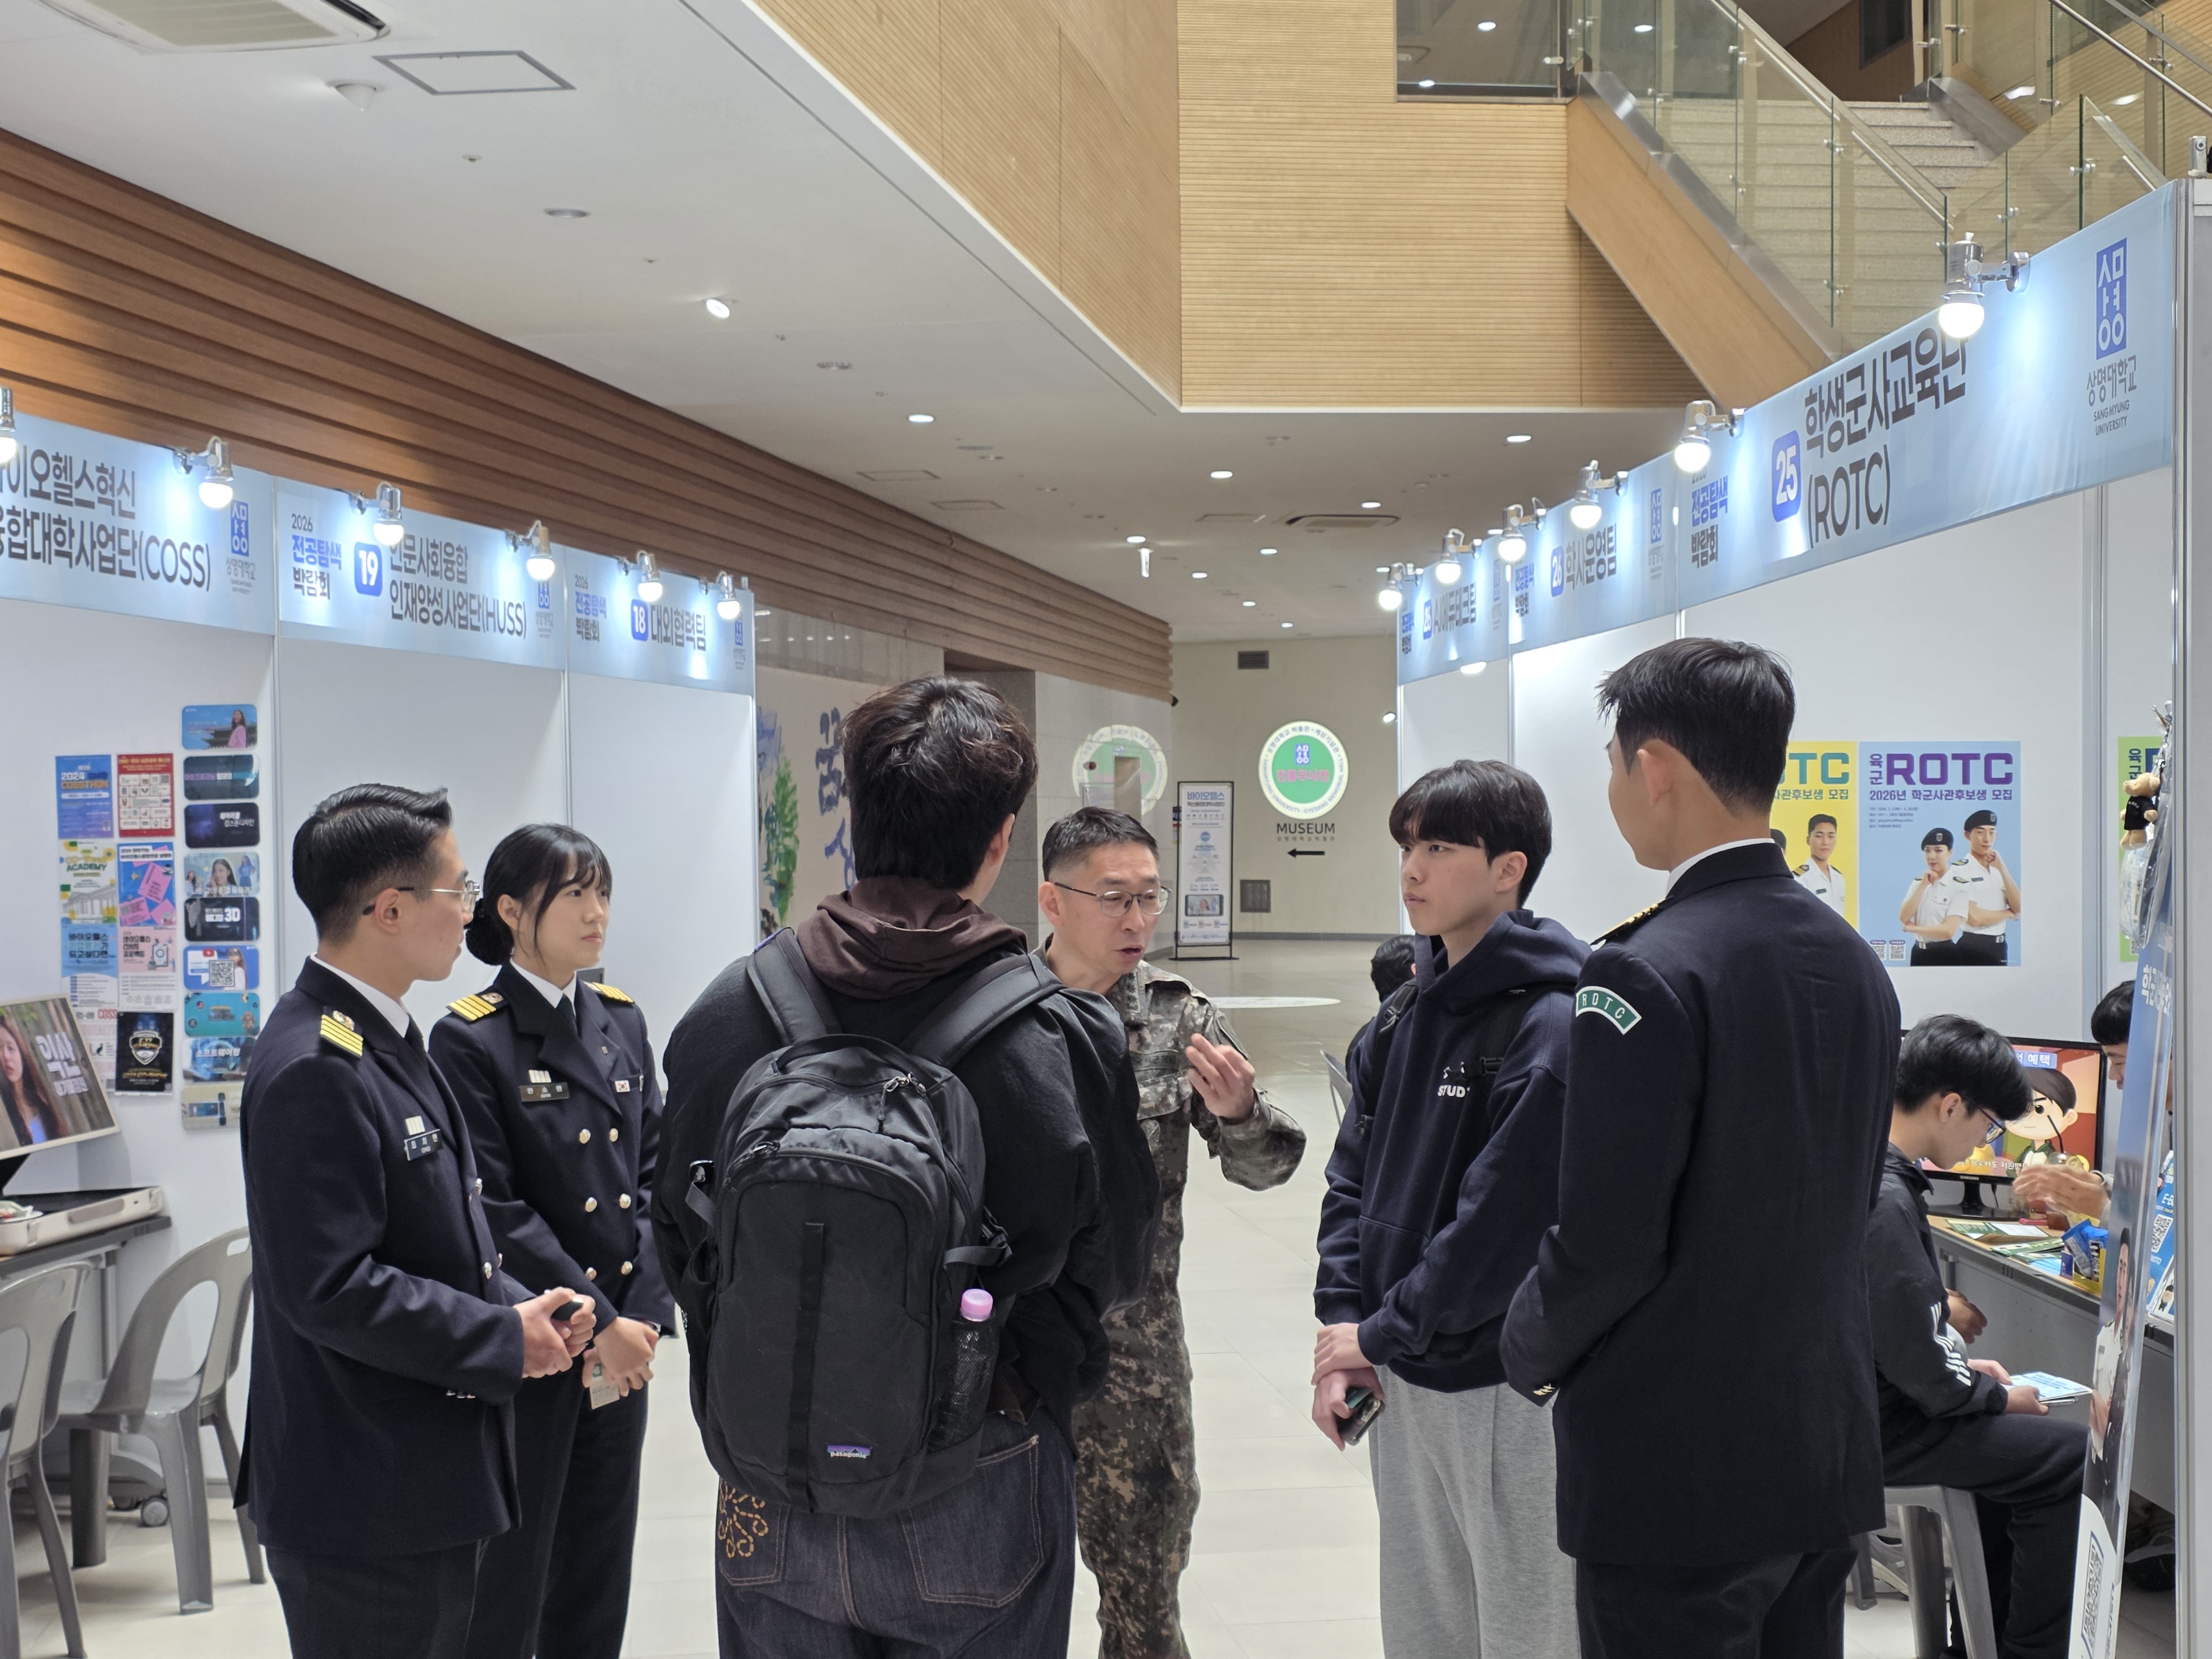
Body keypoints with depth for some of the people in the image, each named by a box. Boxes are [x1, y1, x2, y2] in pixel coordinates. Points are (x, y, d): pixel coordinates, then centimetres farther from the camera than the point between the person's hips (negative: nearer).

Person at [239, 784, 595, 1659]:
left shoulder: (386, 1040, 12)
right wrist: (507, 1340, -16)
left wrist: (518, 1305, 3)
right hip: (361, 1501, -10)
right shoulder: (313, 1069, -22)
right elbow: (332, 1289, -25)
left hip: (425, 1475, 10)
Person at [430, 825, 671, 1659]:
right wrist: (600, 1322, -16)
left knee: (599, 1566, 15)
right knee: (512, 1570, 5)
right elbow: (495, 1211, -14)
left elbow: (653, 1170, 7)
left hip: (624, 1341, 6)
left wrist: (640, 1314, -5)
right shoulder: (469, 1039, -11)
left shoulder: (620, 1020, 8)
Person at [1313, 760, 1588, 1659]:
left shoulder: (1554, 1028, -18)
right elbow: (1353, 1175, 12)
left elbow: (1502, 1225, -21)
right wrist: (1341, 1332, 1)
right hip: (1398, 1381, 8)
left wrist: (1380, 1335, -12)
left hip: (1510, 1390, -8)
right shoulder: (1405, 1017, 8)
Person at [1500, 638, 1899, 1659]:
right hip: (1827, 1461, 8)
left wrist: (1529, 1351, -2)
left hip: (1677, 1475, -8)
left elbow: (1604, 1244, -20)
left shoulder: (1648, 975, -21)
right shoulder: (1855, 963, 5)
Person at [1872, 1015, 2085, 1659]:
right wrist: (1998, 1397, -6)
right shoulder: (1885, 1201, -27)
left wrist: (1964, 1366, 13)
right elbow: (1919, 1370, -23)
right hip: (1876, 1429, -10)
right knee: (2071, 1457, -5)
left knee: (2013, 1439, 24)